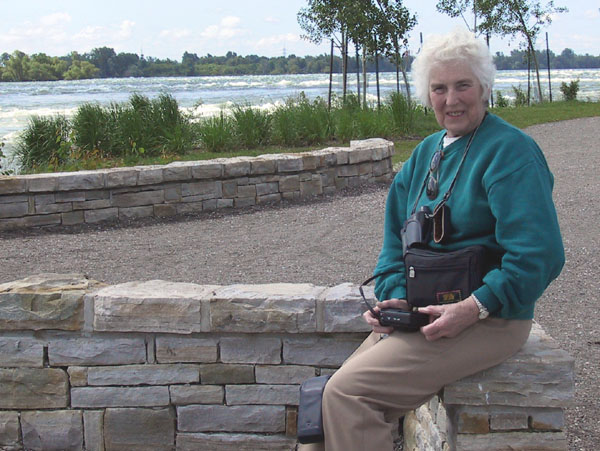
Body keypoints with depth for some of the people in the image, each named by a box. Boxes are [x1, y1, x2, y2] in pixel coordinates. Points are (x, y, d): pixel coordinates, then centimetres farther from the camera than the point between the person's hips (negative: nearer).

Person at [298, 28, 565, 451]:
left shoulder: (511, 151, -10)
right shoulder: (427, 151, 15)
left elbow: (540, 255, -18)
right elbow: (397, 237, 18)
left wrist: (472, 309, -22)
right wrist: (395, 296, 0)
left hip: (487, 319, -8)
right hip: (425, 312, 8)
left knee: (349, 393, -21)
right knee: (335, 395, -3)